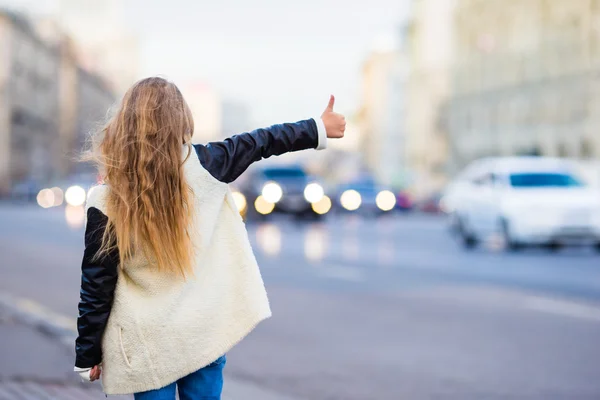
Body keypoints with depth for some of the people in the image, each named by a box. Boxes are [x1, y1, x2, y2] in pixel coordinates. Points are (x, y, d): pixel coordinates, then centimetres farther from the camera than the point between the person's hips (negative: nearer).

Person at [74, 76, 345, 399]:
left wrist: (87, 355, 2)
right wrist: (318, 129, 21)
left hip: (147, 345, -2)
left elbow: (97, 289, -9)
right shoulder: (201, 166, -9)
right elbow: (257, 144, 6)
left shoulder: (106, 203, -14)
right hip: (206, 333, 2)